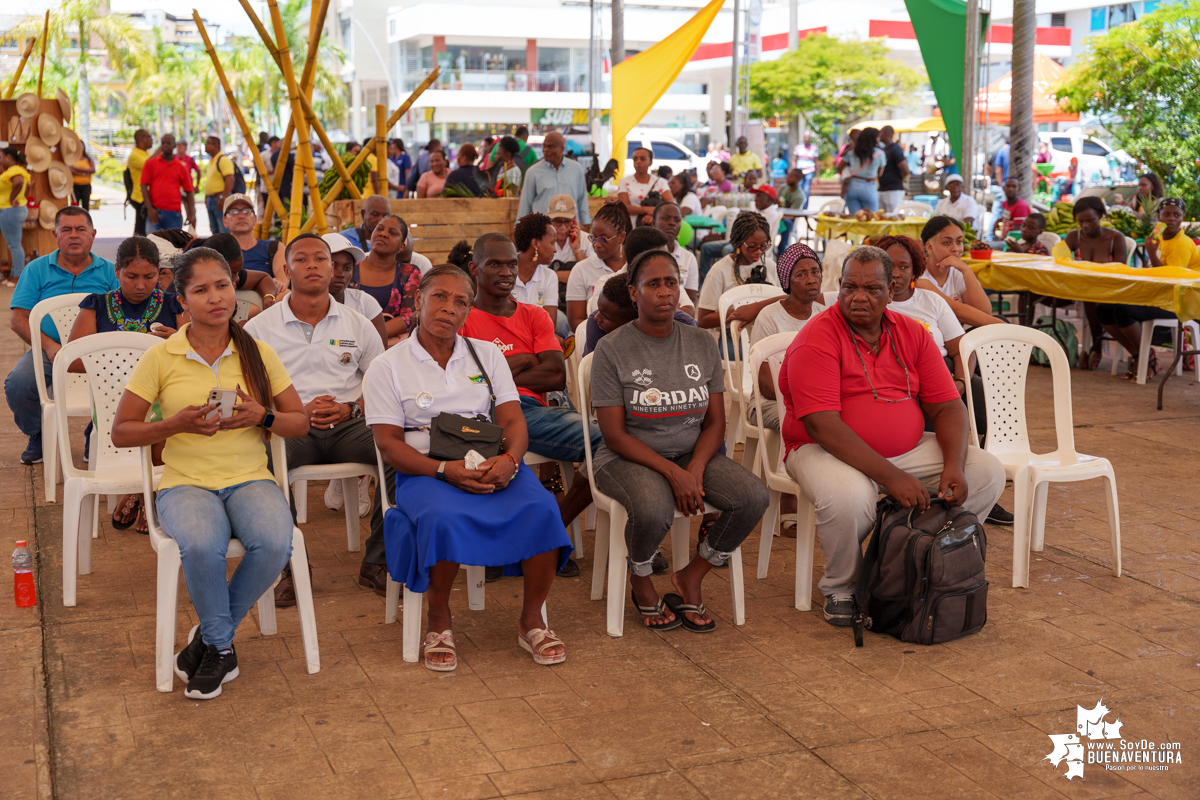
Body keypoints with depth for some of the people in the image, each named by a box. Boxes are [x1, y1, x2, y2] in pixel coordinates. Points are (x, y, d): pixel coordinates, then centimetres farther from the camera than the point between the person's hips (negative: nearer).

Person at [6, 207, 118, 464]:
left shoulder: (109, 271, 11)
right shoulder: (37, 269, 11)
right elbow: (18, 320, 3)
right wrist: (50, 346, -12)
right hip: (47, 353, 1)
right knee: (17, 385, -28)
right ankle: (39, 436, 6)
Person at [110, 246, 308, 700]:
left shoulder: (258, 353, 7)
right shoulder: (161, 358, 2)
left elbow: (301, 424, 10)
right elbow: (120, 433, 4)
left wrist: (263, 416, -11)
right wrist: (177, 424, -13)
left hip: (250, 479, 2)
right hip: (186, 483, -1)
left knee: (275, 543, -31)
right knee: (202, 546, -35)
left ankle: (212, 636, -4)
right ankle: (223, 645, -6)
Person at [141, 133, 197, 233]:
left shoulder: (181, 168, 9)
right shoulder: (150, 164, 8)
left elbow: (189, 191, 8)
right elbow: (144, 186, 2)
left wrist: (191, 214, -3)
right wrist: (149, 208, -9)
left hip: (173, 214, 1)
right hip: (154, 212, -1)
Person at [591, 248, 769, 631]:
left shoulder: (702, 344, 6)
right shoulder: (612, 349, -7)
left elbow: (715, 423, 5)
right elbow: (615, 435, -10)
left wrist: (695, 471, -14)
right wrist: (674, 474, -21)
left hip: (693, 455, 4)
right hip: (629, 457, -4)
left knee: (754, 496, -21)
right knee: (654, 509, -37)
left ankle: (691, 578, 1)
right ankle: (641, 582, -2)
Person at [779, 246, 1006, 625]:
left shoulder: (912, 334, 5)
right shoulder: (816, 339, -14)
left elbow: (947, 406, 4)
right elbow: (822, 426, -23)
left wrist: (953, 466, -16)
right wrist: (891, 476, -28)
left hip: (906, 450, 6)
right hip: (827, 451, -6)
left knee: (987, 472, -8)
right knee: (848, 497, -38)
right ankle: (839, 587, -6)